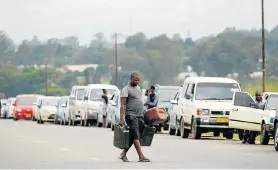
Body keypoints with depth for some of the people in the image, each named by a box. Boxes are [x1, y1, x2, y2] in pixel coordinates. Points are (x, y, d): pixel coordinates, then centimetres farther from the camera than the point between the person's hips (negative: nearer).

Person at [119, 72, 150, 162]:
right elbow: (123, 105, -12)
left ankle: (123, 154, 15)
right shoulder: (126, 89, -7)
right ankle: (141, 156, -16)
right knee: (136, 136, -11)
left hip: (140, 115, 8)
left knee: (132, 137, 7)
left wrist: (143, 113, 21)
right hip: (131, 116, -8)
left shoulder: (138, 88, 18)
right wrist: (122, 118, -18)